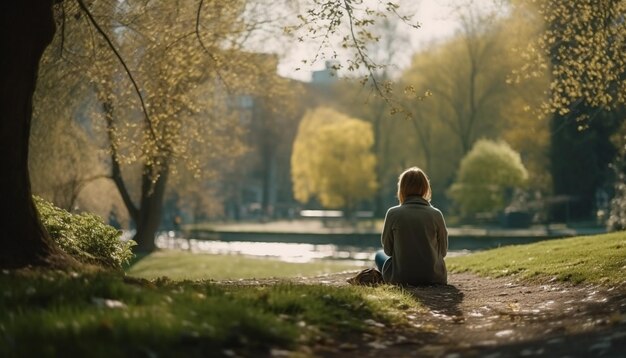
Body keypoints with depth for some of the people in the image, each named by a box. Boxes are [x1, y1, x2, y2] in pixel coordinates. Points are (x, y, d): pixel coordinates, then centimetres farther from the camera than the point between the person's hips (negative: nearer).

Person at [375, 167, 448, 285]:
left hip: (402, 278, -3)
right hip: (434, 278, 3)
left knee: (379, 255, 29)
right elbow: (443, 251, 3)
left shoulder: (393, 213, -9)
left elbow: (387, 249, 1)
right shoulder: (436, 214, -5)